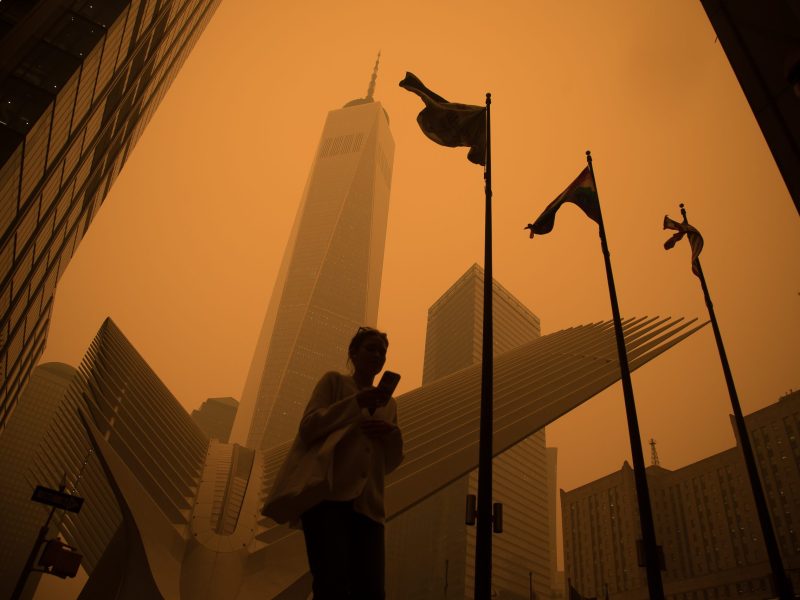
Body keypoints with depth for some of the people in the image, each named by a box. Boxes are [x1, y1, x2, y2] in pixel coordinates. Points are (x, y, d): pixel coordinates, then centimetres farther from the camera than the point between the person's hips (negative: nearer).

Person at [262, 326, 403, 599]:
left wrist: (393, 433, -1)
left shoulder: (389, 403, 25)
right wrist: (356, 401, -9)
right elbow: (308, 427, 0)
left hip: (366, 502, 5)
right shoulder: (334, 381, 14)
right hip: (327, 492, -4)